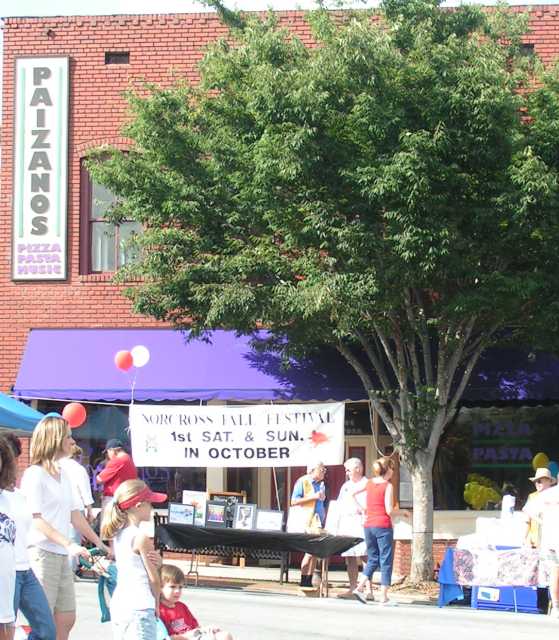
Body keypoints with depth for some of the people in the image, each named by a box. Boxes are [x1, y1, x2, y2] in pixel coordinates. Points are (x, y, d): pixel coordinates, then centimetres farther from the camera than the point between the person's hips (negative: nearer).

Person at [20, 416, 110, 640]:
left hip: (62, 555, 9)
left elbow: (75, 514, 19)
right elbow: (36, 520, -16)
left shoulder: (63, 475, 15)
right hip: (41, 553, -9)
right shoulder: (34, 474, -10)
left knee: (66, 619, 9)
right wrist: (69, 544, -23)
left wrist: (99, 544, 17)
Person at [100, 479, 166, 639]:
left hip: (118, 604, 8)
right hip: (139, 608, -8)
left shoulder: (117, 536, 8)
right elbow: (153, 578, -7)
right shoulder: (141, 538, -13)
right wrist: (157, 603, 7)